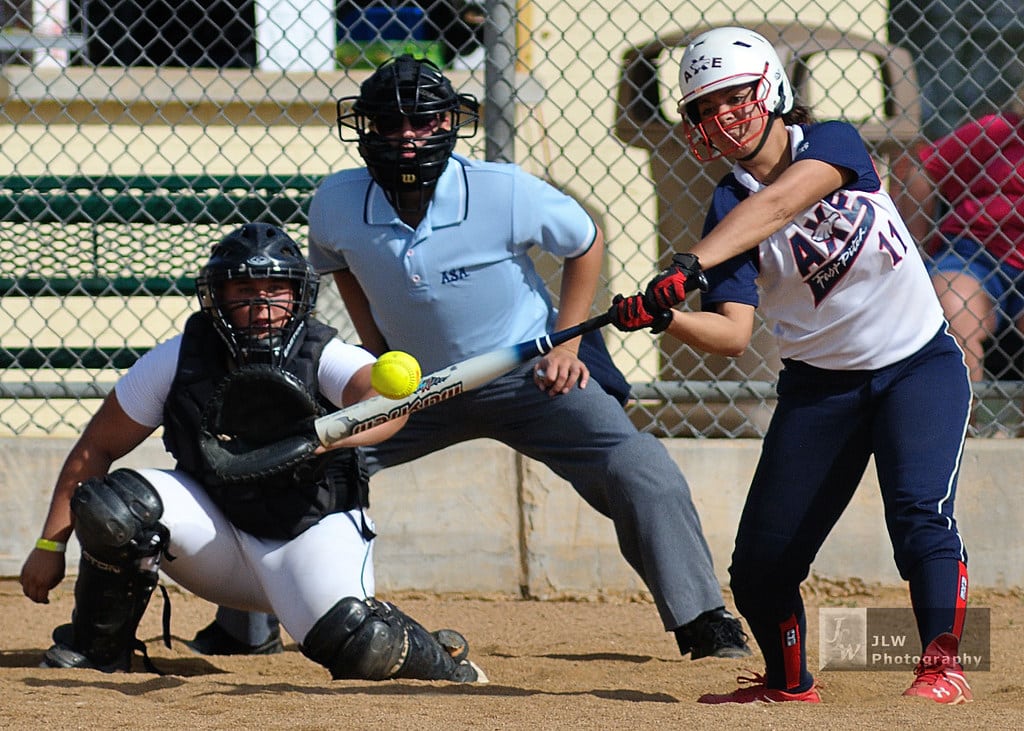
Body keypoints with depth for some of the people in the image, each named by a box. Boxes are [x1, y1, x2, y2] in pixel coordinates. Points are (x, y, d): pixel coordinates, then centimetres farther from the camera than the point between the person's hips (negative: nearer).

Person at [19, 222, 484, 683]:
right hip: (218, 537, 2)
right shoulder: (176, 362, -12)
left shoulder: (325, 358, -19)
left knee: (363, 647, -31)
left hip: (314, 532, -2)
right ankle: (98, 650, -3)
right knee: (111, 502, -25)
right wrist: (50, 547, -7)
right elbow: (95, 450, -4)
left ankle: (439, 658, 6)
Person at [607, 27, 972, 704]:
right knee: (761, 559, 2)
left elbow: (778, 204, -34)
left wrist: (690, 266, -46)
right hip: (819, 386, 3)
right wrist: (664, 317, -40)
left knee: (920, 512, -25)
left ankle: (943, 663, -14)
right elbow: (732, 334, -19)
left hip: (919, 364, -3)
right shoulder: (729, 207, -8)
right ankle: (789, 684, 26)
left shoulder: (833, 143, -12)